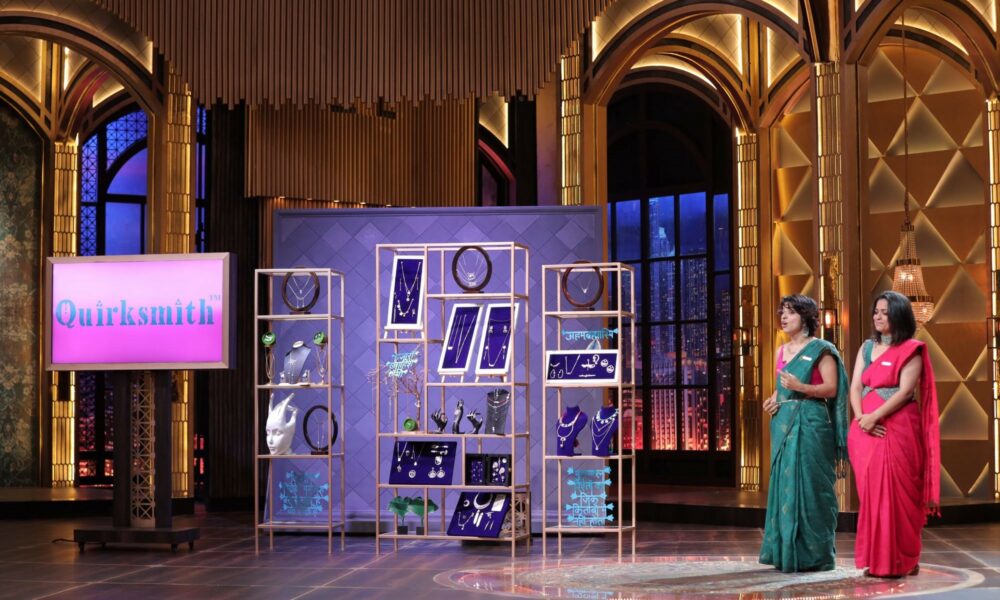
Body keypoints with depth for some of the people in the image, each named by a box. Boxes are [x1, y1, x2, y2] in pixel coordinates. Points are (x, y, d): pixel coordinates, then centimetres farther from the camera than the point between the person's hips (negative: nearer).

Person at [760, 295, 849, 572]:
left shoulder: (821, 350, -3)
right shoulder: (782, 351, 16)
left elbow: (832, 388, -9)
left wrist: (801, 387, -22)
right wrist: (772, 400, 3)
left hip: (810, 424, -7)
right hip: (783, 424, 7)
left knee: (809, 485, -7)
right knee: (784, 484, 6)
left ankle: (814, 554, -1)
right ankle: (786, 551, 11)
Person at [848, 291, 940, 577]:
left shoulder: (911, 350, -1)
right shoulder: (867, 347, 15)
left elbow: (905, 391, -11)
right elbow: (855, 387, 8)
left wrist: (874, 417, -17)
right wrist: (861, 418, -9)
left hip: (898, 429, -5)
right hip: (866, 429, 5)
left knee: (895, 492, -6)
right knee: (871, 491, 2)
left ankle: (900, 561, 2)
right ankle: (876, 559, 7)